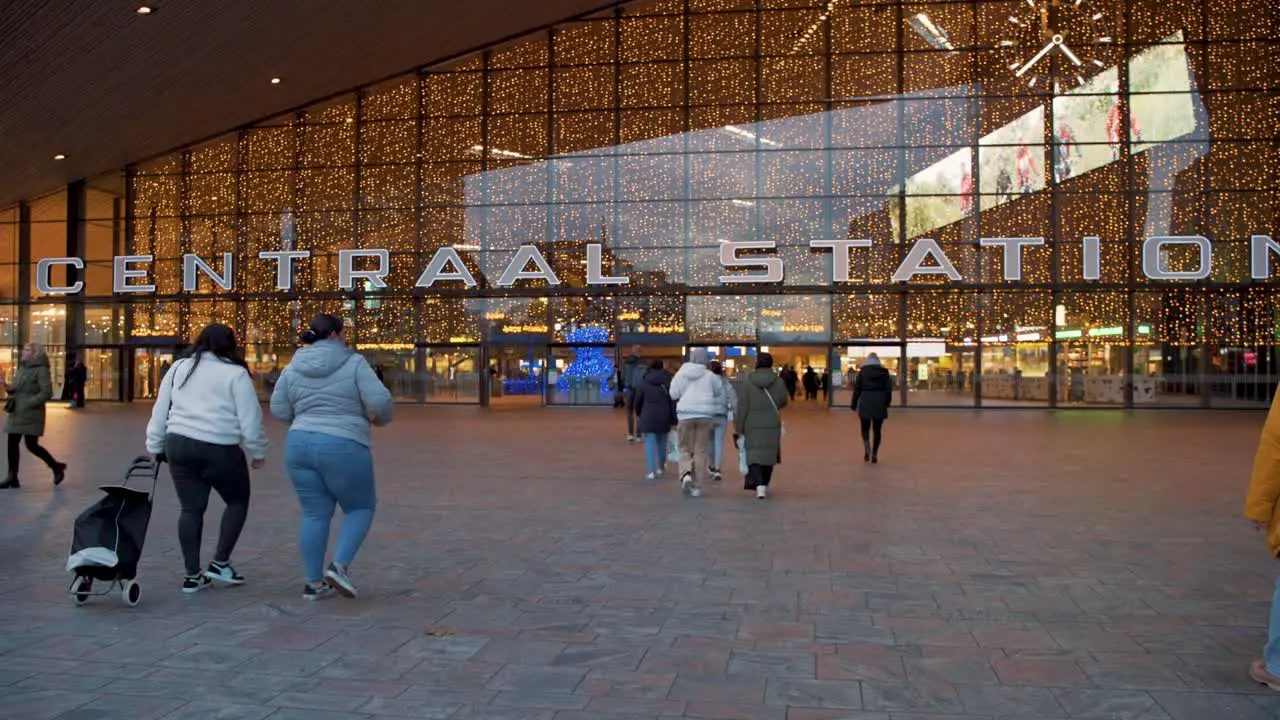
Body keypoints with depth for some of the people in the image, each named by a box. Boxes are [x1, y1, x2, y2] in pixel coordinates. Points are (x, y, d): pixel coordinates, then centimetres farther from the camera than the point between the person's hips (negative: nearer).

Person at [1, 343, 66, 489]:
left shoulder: (41, 370, -10)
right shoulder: (21, 368, 15)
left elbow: (47, 393, -18)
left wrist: (29, 403, -21)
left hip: (31, 414, -8)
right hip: (16, 413, 8)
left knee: (32, 445, -5)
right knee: (12, 444, 5)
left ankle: (56, 467, 14)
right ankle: (12, 478, 9)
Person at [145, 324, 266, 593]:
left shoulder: (179, 368, 11)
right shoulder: (235, 373, -4)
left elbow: (160, 411, 14)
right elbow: (250, 419, -6)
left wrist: (154, 446, 22)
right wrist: (258, 452, 4)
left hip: (179, 445, 5)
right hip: (220, 450, -5)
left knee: (191, 508, 11)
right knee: (238, 501, 15)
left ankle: (192, 575, 12)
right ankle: (220, 563, 11)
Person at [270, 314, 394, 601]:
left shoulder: (293, 368, 7)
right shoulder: (353, 363, -7)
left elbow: (279, 409, 10)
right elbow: (380, 401, -13)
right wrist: (381, 417, 8)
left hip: (299, 445, 5)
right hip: (342, 449, -5)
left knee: (315, 514, 13)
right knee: (360, 508, 12)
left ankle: (313, 583, 14)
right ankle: (339, 567, -3)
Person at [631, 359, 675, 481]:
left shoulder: (643, 383, 2)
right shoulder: (669, 382, 4)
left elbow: (638, 401, 6)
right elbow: (673, 402, -1)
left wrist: (638, 414, 24)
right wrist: (674, 419, 1)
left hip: (648, 416, -2)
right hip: (664, 416, 2)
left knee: (650, 443, -1)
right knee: (662, 442, 17)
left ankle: (652, 471, -11)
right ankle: (661, 467, 30)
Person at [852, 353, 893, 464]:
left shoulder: (862, 371, 2)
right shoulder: (884, 371, 5)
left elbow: (857, 389, 1)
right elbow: (888, 389, 2)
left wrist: (854, 405, 7)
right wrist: (887, 403, 15)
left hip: (865, 403, -1)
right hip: (879, 403, 1)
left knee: (865, 428, 11)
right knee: (877, 429, 9)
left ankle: (867, 447, -17)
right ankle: (874, 454, 4)